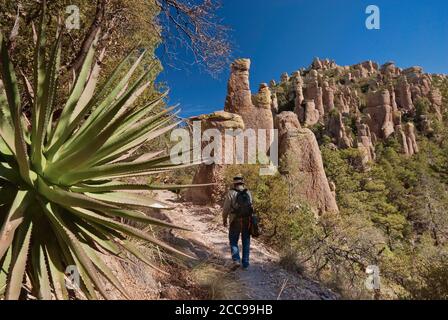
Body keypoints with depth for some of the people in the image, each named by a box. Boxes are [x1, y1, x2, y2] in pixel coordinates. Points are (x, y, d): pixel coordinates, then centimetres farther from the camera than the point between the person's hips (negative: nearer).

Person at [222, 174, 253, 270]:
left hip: (235, 222, -3)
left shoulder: (231, 193, -8)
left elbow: (226, 208, -7)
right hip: (247, 221, 3)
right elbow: (251, 207, 5)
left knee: (233, 241, 10)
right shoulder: (248, 193, 3)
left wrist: (224, 220, 7)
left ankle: (236, 260, -5)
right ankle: (245, 264, 19)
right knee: (246, 242, 14)